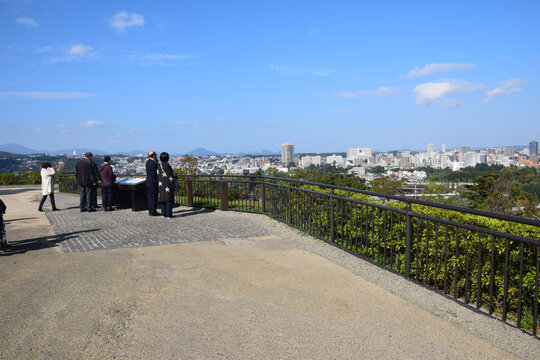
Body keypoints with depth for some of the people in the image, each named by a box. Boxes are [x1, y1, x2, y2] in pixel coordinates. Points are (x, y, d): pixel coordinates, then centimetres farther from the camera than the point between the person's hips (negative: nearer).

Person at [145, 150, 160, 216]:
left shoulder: (148, 162, 10)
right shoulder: (153, 163, -19)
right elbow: (154, 174, -20)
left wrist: (156, 161, 3)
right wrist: (157, 182, -11)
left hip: (149, 182, 9)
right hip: (153, 183, -9)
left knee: (150, 197, 14)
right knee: (153, 197, -3)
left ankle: (151, 211, 22)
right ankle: (152, 212, 1)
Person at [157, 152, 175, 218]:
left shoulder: (159, 166, 9)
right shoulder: (167, 165, -14)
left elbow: (158, 176, 11)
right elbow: (169, 176, -16)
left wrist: (159, 184, 17)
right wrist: (172, 185, -12)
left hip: (161, 184, 7)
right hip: (168, 184, -7)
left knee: (163, 198, 10)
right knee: (169, 198, -4)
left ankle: (164, 214, 11)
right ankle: (168, 214, -5)